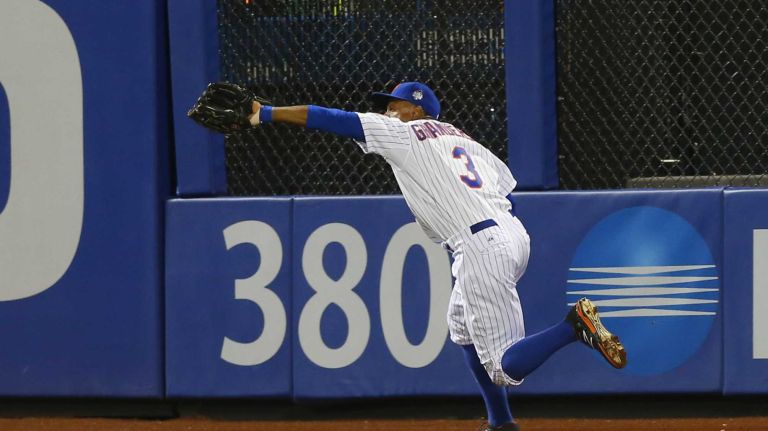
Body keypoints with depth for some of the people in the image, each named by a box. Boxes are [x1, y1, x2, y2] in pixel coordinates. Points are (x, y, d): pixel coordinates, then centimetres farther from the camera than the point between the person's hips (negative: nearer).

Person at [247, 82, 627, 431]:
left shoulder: (403, 133, 4)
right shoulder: (459, 138, 23)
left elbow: (331, 119, 2)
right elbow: (507, 185, 22)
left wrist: (264, 113, 3)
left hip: (481, 250, -8)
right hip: (514, 234, 8)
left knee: (504, 367, -8)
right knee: (462, 326, 29)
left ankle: (575, 326, -26)